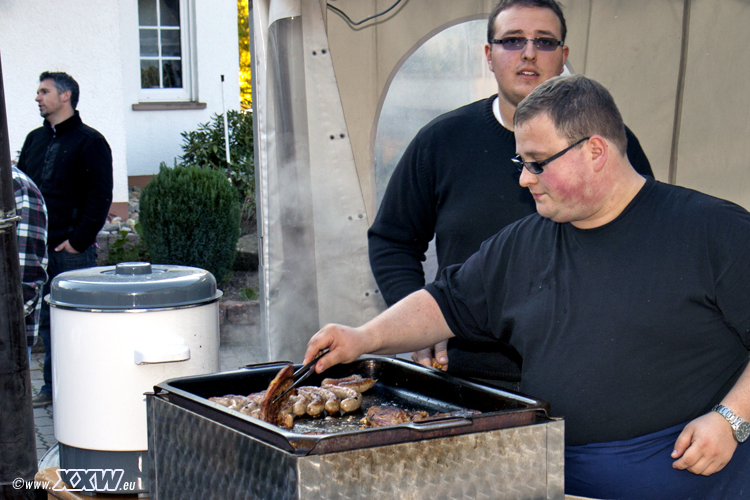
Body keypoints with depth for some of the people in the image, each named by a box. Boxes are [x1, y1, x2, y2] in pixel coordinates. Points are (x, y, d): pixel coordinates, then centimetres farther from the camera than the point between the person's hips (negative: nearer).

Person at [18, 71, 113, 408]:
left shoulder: (89, 142, -5)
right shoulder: (35, 140, 16)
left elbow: (101, 197, -10)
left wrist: (79, 240, -15)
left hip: (73, 251, -6)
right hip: (37, 248, 6)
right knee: (46, 320, 10)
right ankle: (52, 387, 19)